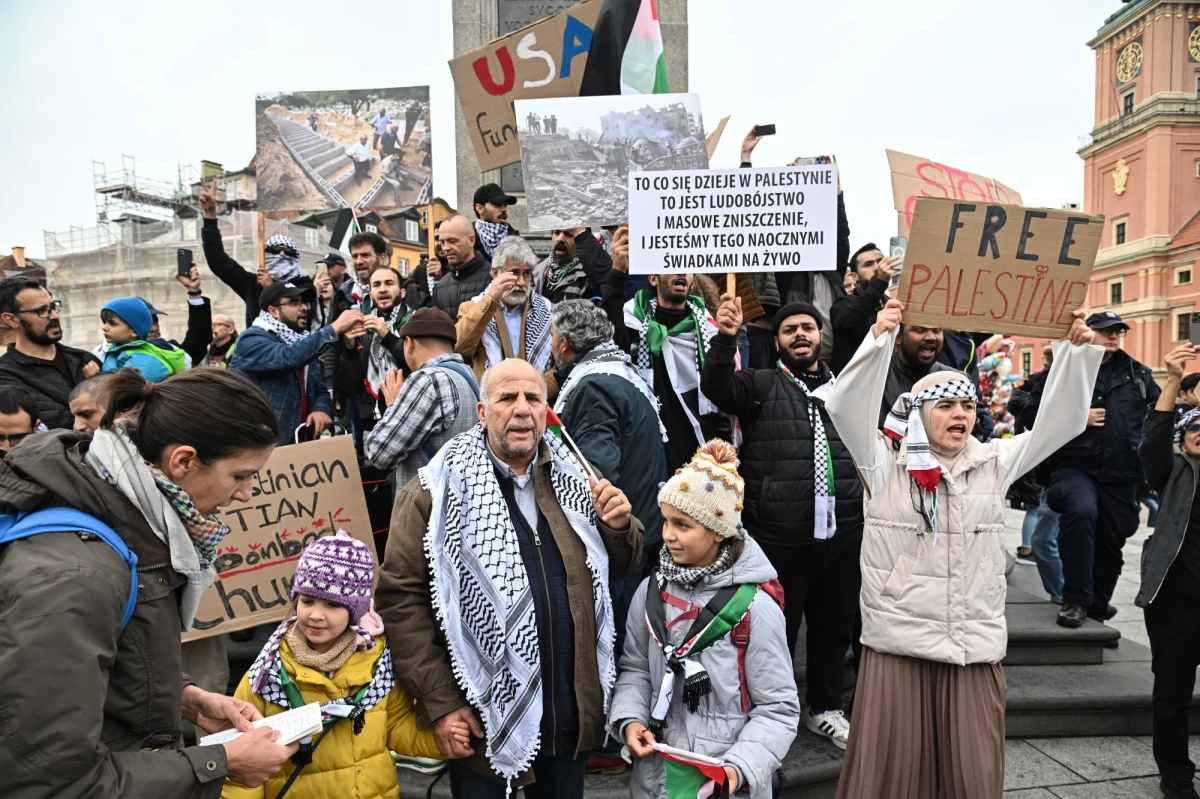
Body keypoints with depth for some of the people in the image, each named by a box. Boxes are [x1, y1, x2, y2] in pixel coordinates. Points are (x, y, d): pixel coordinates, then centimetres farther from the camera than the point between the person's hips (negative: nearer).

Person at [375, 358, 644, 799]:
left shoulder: (572, 477, 3)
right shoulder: (440, 488, -10)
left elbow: (618, 569, 12)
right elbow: (400, 595, -11)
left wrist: (619, 527, -9)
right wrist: (438, 700, -13)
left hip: (572, 710, 4)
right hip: (484, 717, -4)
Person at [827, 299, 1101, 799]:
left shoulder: (994, 463, 8)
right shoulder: (884, 463, -3)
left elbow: (1061, 422, 5)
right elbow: (846, 407, -17)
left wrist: (1075, 350, -8)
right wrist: (880, 337, -26)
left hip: (975, 644, 3)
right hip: (898, 641, -3)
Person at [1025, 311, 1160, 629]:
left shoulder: (1136, 373, 11)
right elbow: (1031, 413, -3)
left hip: (1120, 474, 4)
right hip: (1075, 466, -4)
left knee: (1111, 542, 10)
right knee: (1081, 510, -33)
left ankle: (1097, 610, 31)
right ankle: (1075, 600, -20)